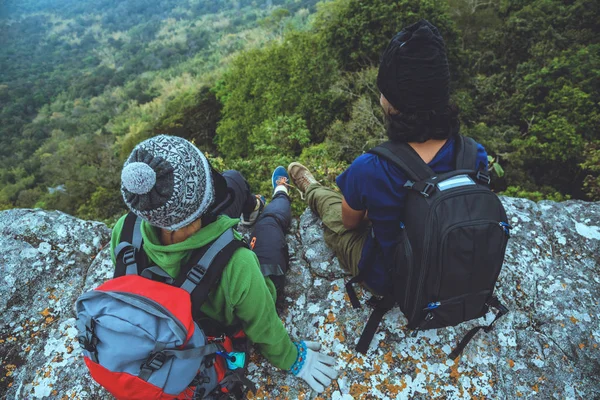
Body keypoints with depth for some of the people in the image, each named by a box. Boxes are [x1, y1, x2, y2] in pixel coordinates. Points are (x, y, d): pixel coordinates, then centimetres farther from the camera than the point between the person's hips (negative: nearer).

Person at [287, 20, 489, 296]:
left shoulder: (368, 170, -37)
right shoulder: (476, 156, -23)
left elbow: (350, 223, -15)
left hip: (387, 280, -3)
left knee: (326, 198, 22)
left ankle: (308, 187, 56)